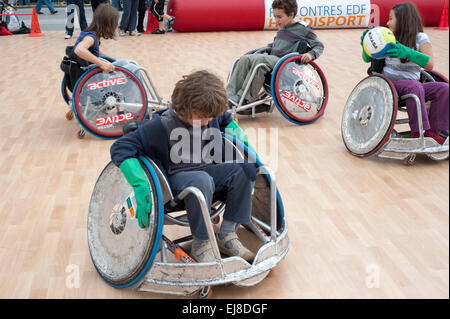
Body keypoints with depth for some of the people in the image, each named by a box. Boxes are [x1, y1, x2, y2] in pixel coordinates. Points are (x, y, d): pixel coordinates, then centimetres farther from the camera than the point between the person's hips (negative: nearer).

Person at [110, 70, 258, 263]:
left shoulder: (211, 115, -2)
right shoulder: (161, 126, -20)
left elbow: (227, 120, 24)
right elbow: (120, 148, -23)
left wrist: (238, 136, 4)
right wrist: (140, 185, -34)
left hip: (210, 170, 6)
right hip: (177, 177, -6)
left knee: (245, 168, -20)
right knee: (202, 180, -40)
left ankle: (227, 235, -11)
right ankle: (200, 245, -20)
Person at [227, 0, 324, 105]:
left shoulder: (303, 30, -1)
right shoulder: (281, 28, 19)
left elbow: (319, 46, 1)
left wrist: (311, 54, -17)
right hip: (272, 59, 7)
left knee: (260, 59, -34)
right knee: (245, 59, -16)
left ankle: (246, 98, -32)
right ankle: (231, 93, -23)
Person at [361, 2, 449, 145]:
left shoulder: (420, 38, -1)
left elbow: (430, 64, -17)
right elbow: (367, 58, 10)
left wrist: (408, 53, -32)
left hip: (413, 86, 2)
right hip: (391, 84, -1)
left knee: (444, 88, -20)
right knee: (415, 86, -32)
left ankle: (431, 131, -15)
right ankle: (417, 132, -31)